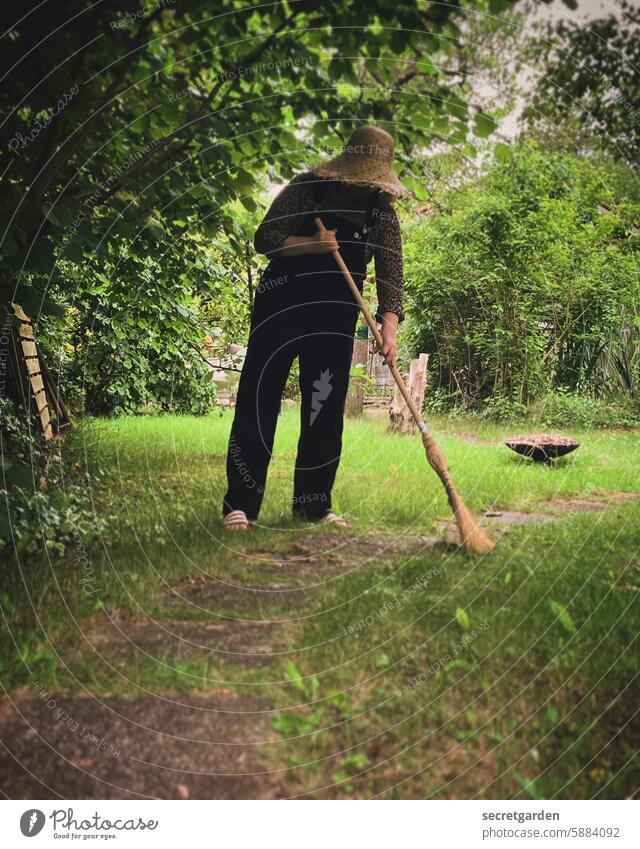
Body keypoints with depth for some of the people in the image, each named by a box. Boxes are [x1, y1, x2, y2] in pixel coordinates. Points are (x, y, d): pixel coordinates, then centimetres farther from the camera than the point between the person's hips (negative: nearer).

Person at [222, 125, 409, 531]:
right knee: (259, 401, -4)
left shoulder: (383, 212, 2)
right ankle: (240, 504, 2)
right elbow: (264, 237, -4)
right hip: (282, 304, -3)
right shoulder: (307, 188, -4)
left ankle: (314, 503, 14)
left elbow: (391, 274, -5)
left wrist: (389, 327, -19)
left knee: (326, 409, 3)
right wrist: (310, 244, -21)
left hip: (336, 317, 3)